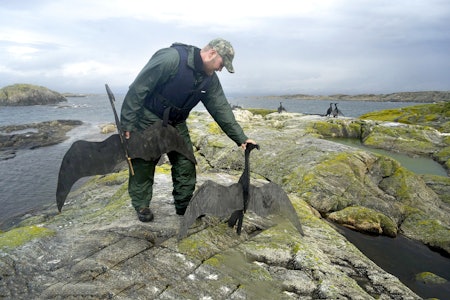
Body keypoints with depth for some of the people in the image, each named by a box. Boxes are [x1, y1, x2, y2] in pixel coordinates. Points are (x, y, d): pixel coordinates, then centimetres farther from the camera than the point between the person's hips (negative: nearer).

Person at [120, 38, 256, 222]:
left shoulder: (210, 79, -4)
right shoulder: (171, 58, -26)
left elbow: (221, 108, -2)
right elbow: (139, 87, -24)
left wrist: (241, 138, -6)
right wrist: (127, 123, -22)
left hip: (176, 124, 6)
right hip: (148, 120, -6)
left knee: (186, 163, 3)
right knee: (144, 164, 2)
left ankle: (184, 205, 18)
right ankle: (141, 206, 22)